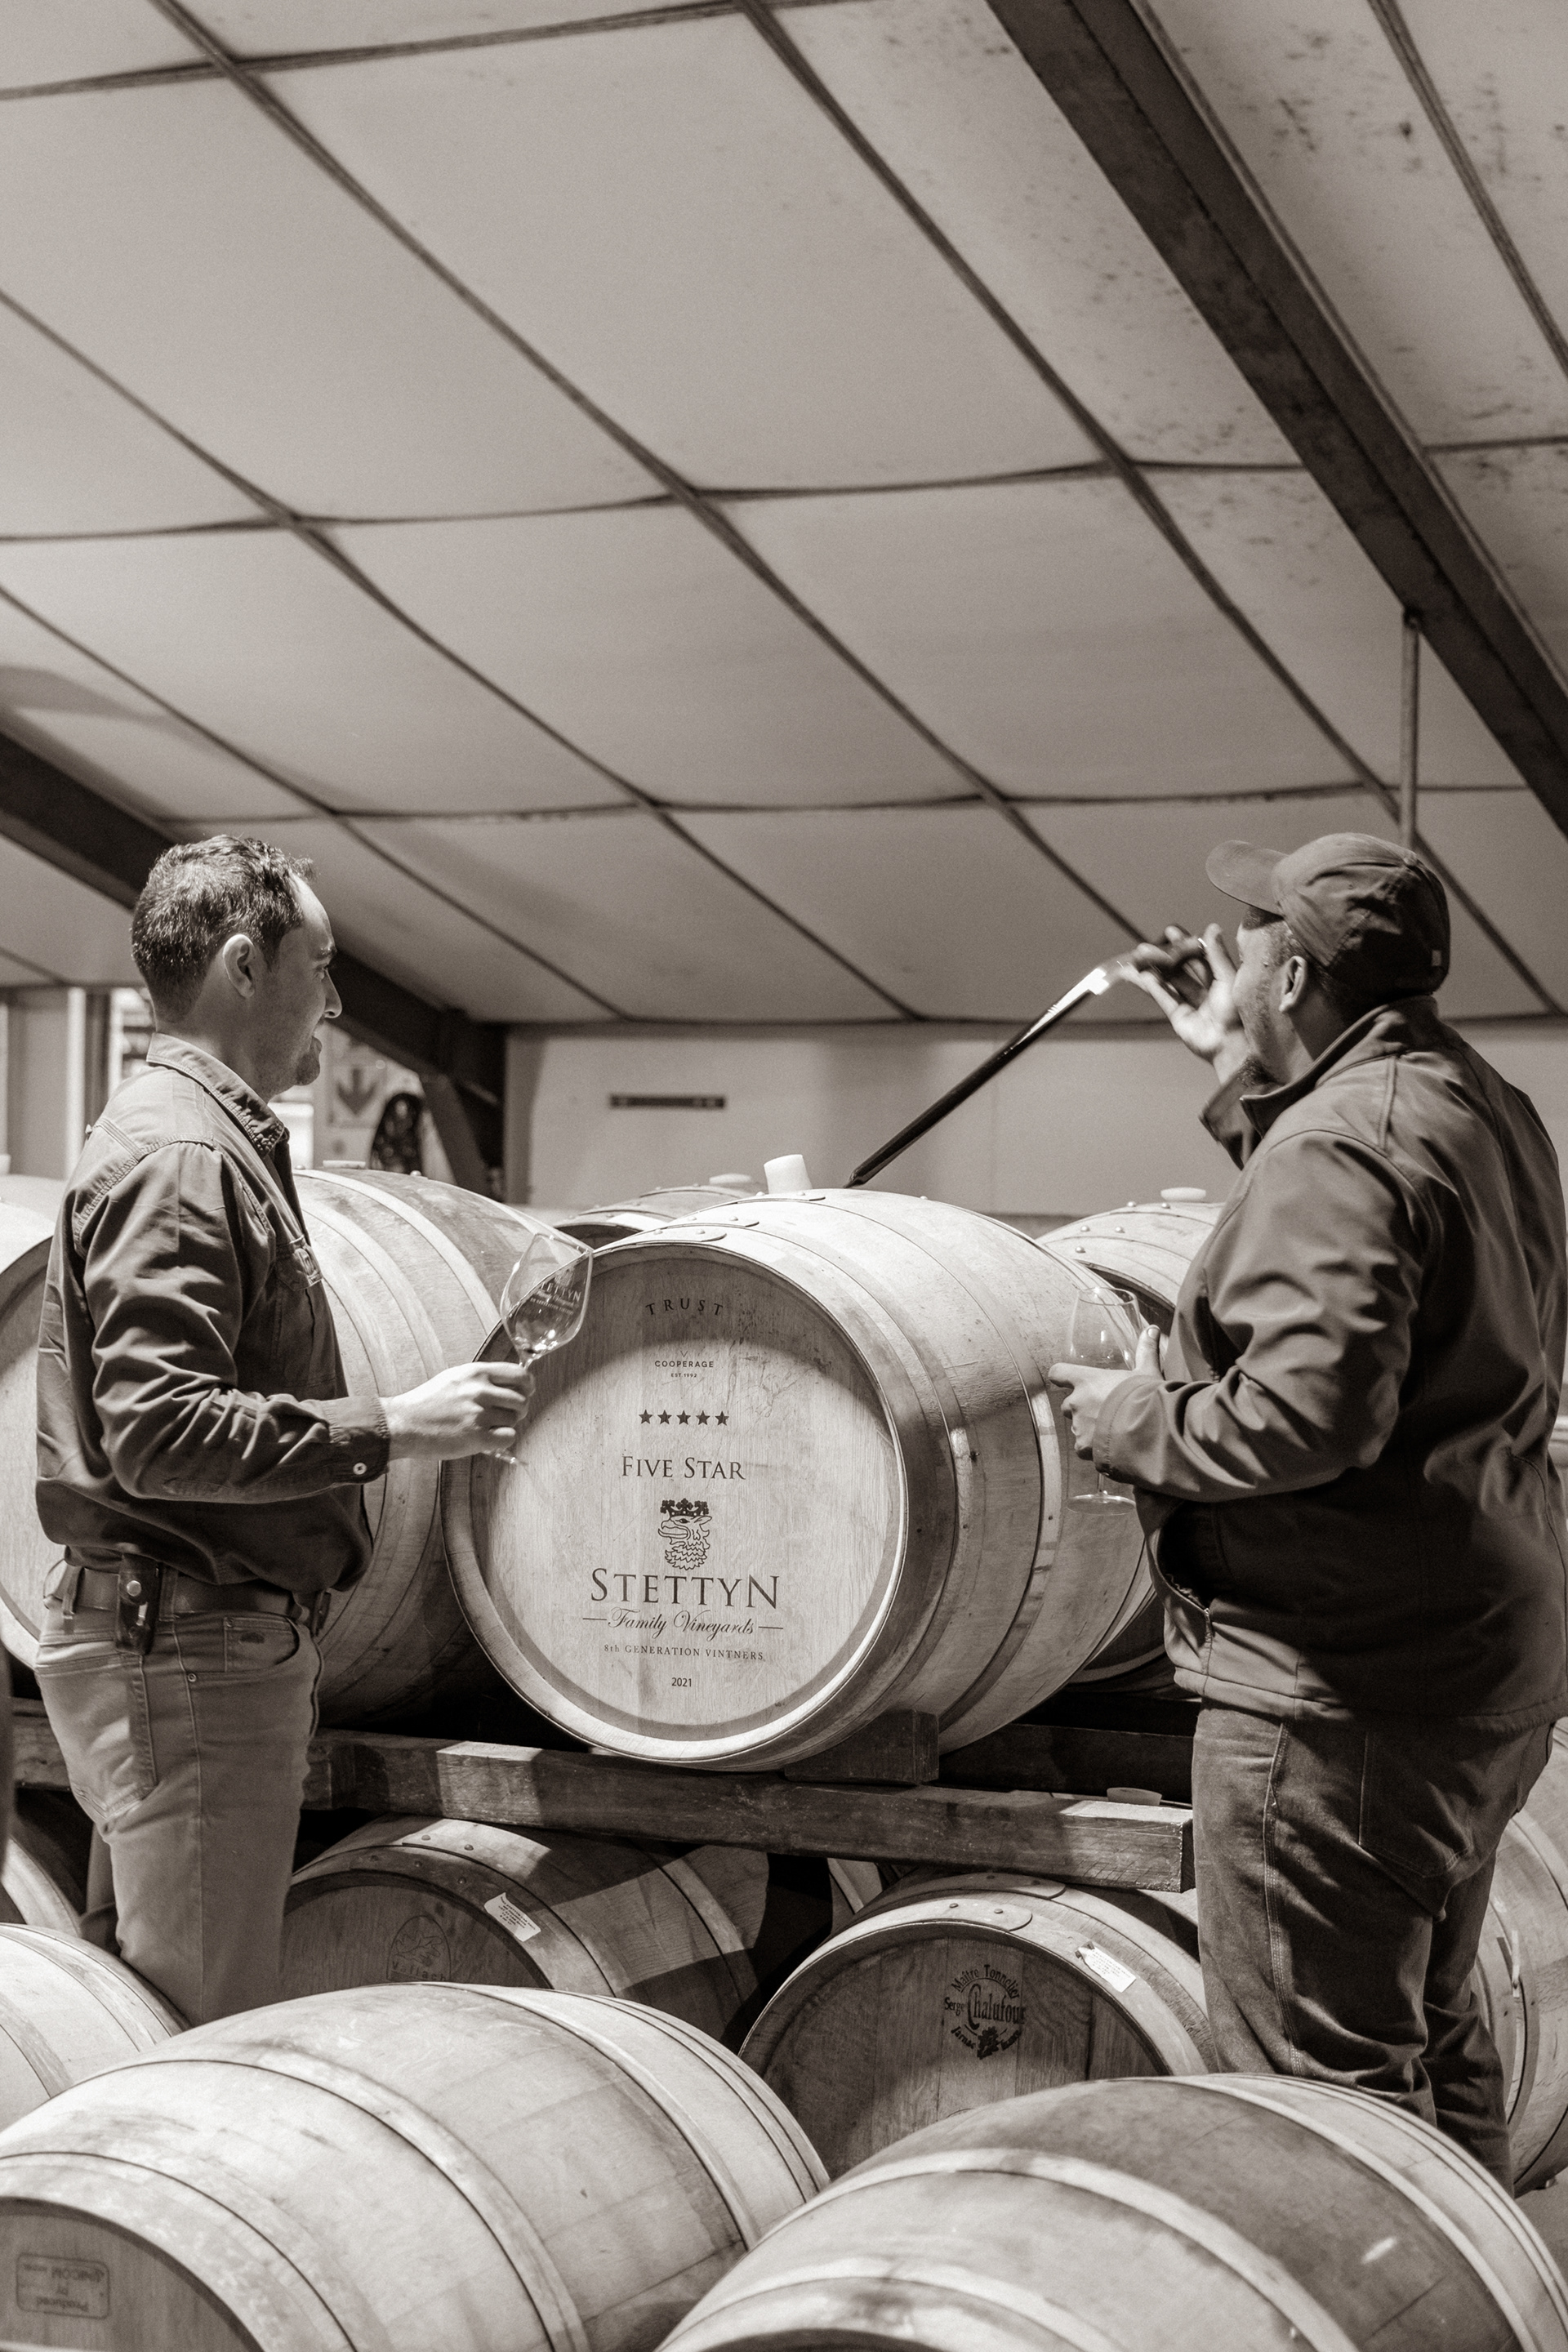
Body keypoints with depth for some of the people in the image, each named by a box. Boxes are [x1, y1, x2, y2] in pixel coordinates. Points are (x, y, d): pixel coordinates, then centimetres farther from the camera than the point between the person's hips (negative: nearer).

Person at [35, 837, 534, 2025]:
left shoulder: (229, 1144, 18)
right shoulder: (174, 1156, -14)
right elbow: (157, 1429, -24)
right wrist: (391, 1428, -21)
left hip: (235, 1639, 11)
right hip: (181, 1645, -11)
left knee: (212, 2024, 14)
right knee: (205, 2045, -7)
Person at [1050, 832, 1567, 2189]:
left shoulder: (1341, 1139, -18)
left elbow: (1309, 1407, -28)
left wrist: (1133, 1418, -12)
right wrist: (1239, 1070, 30)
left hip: (1347, 1681, -11)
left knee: (1319, 2078, -6)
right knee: (1435, 2042, 22)